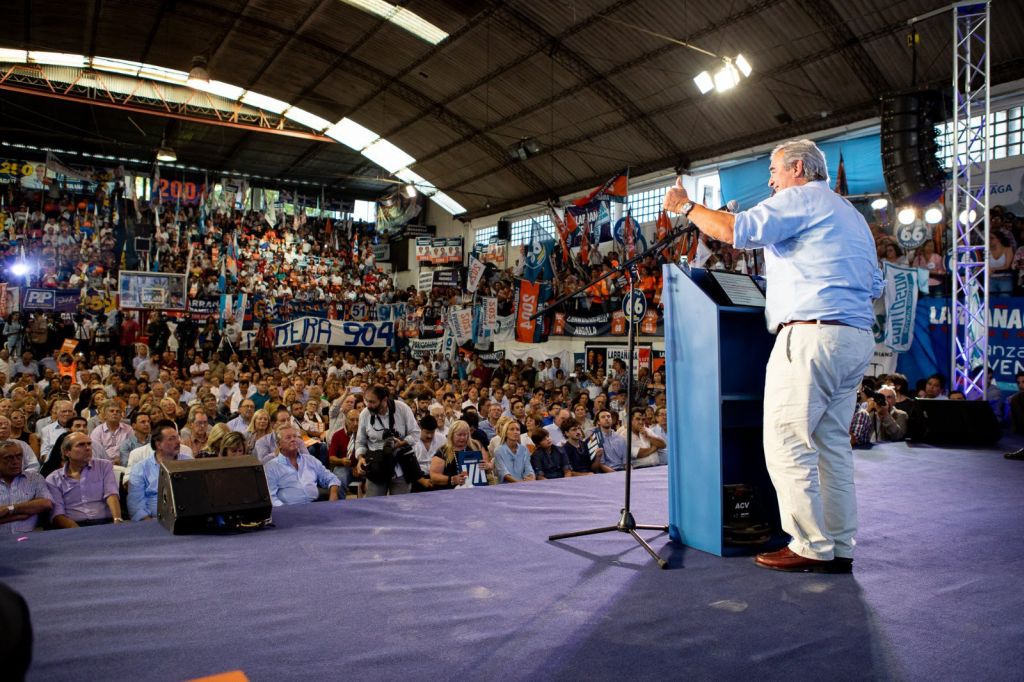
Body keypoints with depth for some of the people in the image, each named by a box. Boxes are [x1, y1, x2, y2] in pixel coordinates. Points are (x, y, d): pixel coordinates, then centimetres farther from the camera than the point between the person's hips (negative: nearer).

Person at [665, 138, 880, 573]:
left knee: (787, 444, -6)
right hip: (857, 338, 10)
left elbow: (735, 230, -14)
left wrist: (686, 206, 0)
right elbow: (873, 285, 26)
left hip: (812, 335, -10)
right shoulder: (851, 215, 27)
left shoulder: (801, 198, -1)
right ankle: (839, 549, 13)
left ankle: (812, 547, -3)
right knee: (832, 444, 10)